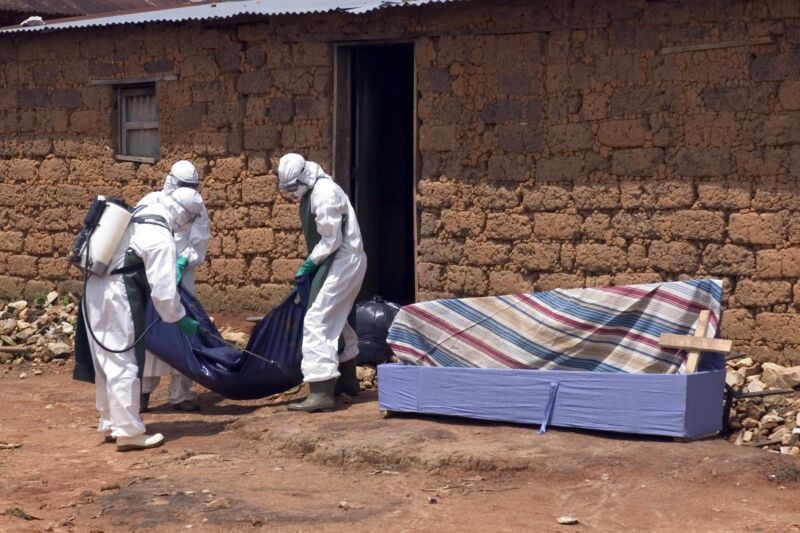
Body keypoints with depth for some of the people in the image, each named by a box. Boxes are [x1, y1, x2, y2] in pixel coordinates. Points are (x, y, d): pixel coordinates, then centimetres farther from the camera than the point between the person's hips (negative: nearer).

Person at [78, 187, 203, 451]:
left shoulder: (138, 216, 13)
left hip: (96, 290, 9)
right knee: (125, 363, -3)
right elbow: (163, 288, -14)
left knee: (108, 362, 17)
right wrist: (181, 319, -3)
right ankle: (128, 432, 0)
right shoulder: (161, 237, -14)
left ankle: (111, 424, 27)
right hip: (117, 297, -9)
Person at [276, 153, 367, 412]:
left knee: (316, 322, -15)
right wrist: (311, 265, 7)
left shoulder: (325, 193, -19)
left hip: (343, 261, -11)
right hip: (339, 262, 11)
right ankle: (347, 380, 38)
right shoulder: (312, 192, 13)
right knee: (335, 320, 22)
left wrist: (309, 263, -12)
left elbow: (332, 240, -20)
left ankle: (321, 393, -18)